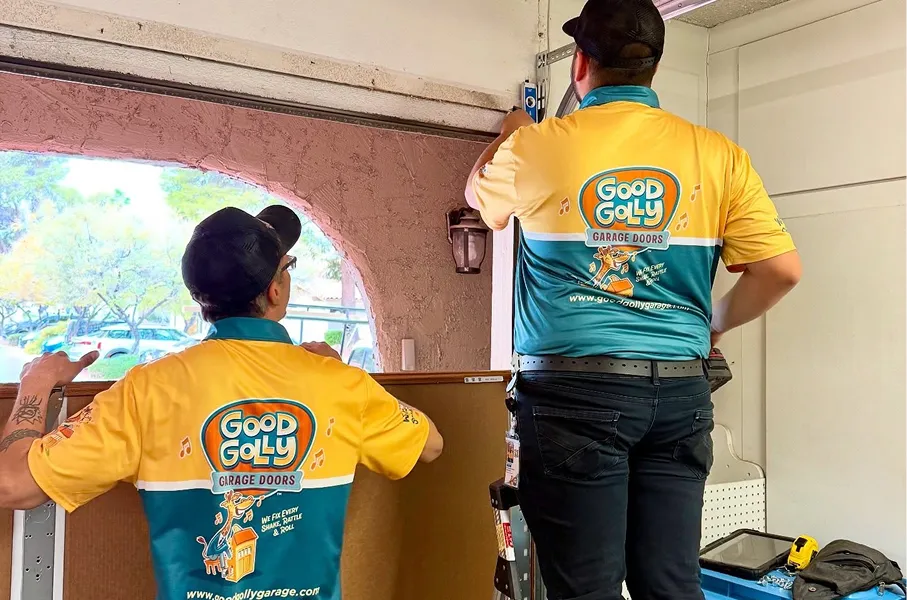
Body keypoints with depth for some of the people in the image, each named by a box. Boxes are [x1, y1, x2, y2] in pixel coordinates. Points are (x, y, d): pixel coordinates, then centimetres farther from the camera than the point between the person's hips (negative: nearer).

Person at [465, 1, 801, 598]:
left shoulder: (536, 146, -3)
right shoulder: (718, 154, 2)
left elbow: (478, 193, 18)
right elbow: (782, 269, 0)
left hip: (574, 390, -2)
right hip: (680, 391, 3)